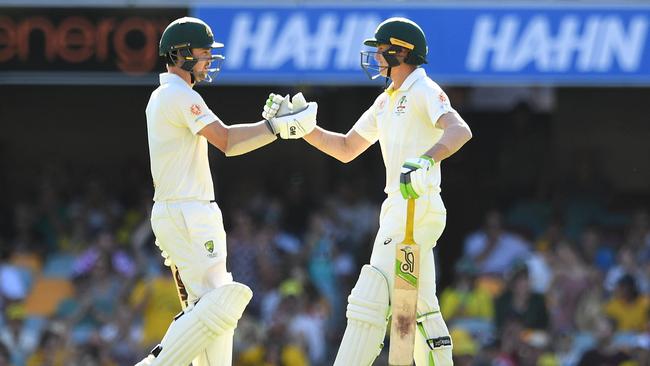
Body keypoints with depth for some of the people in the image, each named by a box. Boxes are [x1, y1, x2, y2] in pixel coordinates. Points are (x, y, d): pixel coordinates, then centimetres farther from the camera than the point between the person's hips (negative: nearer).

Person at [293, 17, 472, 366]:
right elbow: (346, 149, 27)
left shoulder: (423, 91, -8)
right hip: (398, 207, 10)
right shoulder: (386, 101, 21)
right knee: (422, 308, 12)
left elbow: (459, 130, -25)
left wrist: (425, 160, -43)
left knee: (369, 299, -16)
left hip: (418, 206, -10)